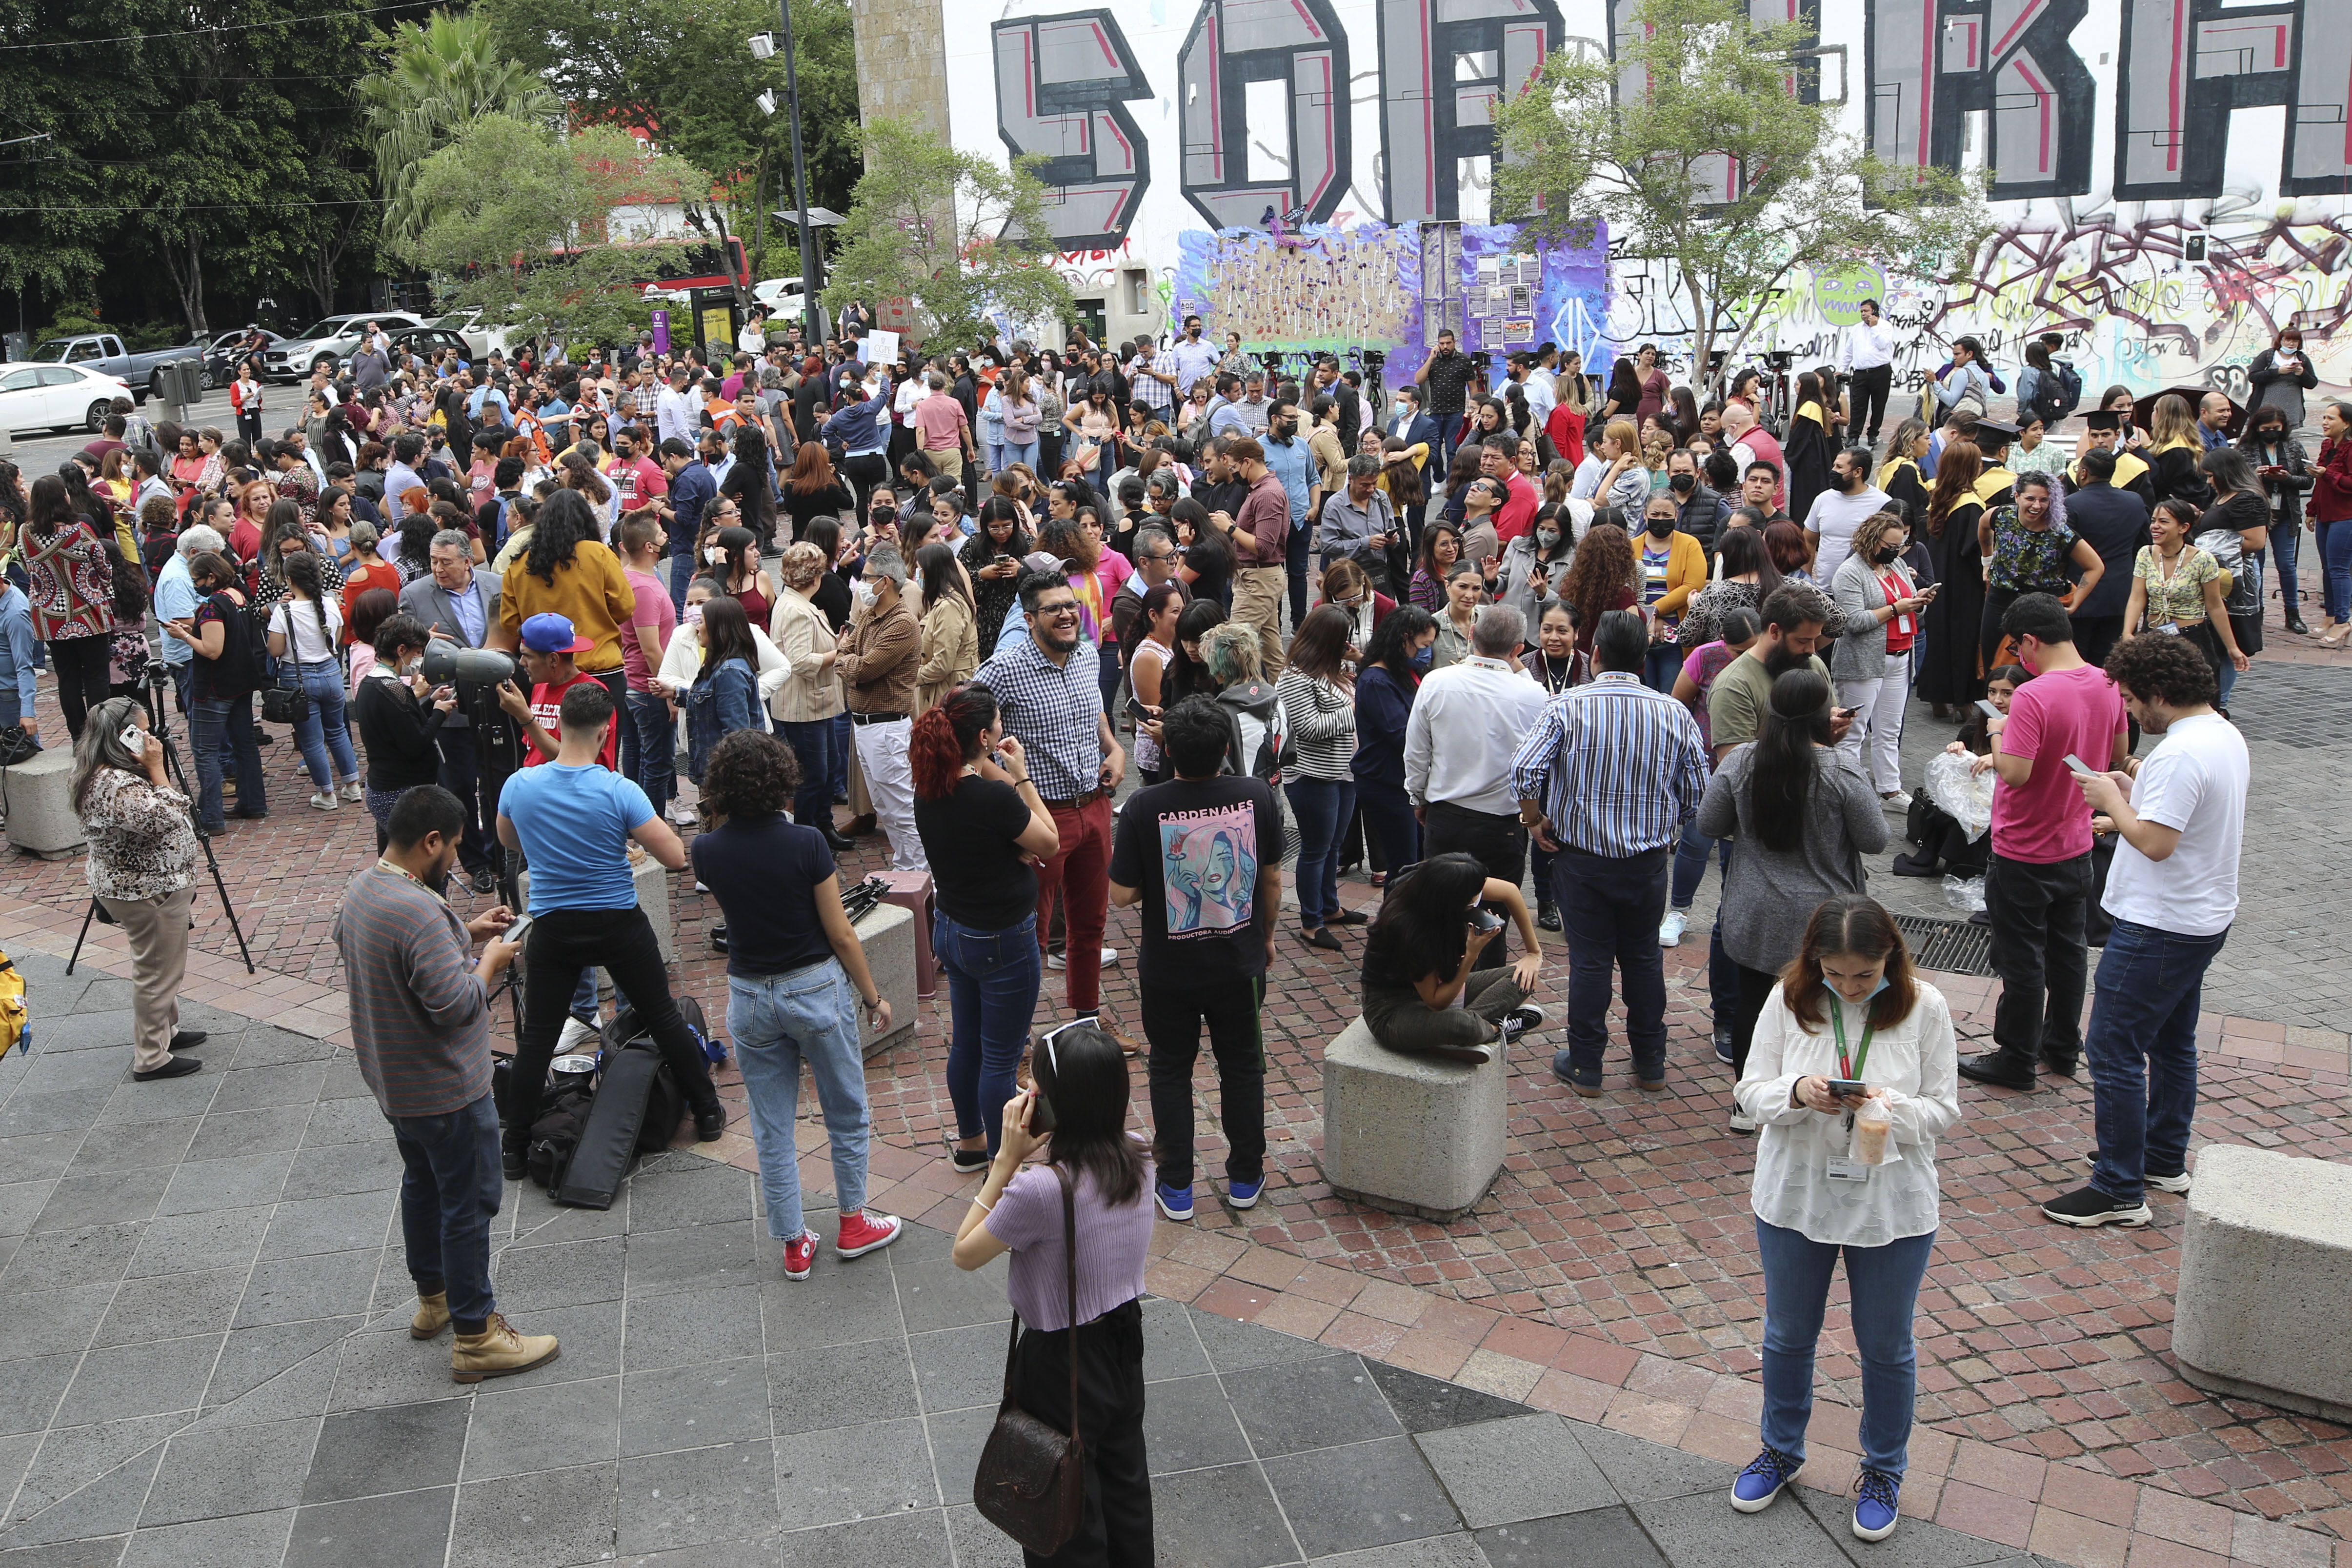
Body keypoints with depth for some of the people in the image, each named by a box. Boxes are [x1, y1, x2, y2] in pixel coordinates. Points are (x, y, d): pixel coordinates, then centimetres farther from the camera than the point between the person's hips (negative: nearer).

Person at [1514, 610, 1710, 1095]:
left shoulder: (1567, 706, -12)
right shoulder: (1675, 714, -5)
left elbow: (1524, 771, -21)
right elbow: (1697, 792, 0)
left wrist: (1536, 821, -5)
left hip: (1581, 856, -2)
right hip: (1650, 860, 2)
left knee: (1589, 960, 7)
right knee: (1644, 957, 16)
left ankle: (1585, 1067, 16)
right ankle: (1651, 1064, 27)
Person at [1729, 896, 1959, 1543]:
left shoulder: (1924, 1007, -12)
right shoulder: (1789, 999, -11)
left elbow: (1943, 1112, -8)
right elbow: (1750, 1092, -7)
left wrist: (1889, 1107, -28)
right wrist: (1795, 1093, -28)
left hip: (1891, 1206, -1)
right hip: (1795, 1196, 1)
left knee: (1886, 1347, 15)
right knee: (1787, 1335, 19)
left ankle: (1883, 1472, 38)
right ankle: (1781, 1451, 43)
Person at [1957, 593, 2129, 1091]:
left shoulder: (2033, 696, -27)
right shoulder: (2107, 685, -2)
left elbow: (2015, 772, -31)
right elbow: (2120, 754, 11)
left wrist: (1999, 734, -14)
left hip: (2023, 853, -7)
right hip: (2076, 845, 8)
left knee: (2022, 960, 5)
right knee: (2067, 948, 20)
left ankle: (2016, 1059, 17)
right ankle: (2063, 1046, 33)